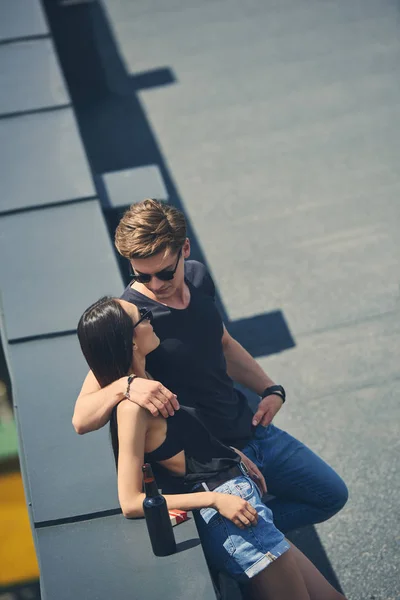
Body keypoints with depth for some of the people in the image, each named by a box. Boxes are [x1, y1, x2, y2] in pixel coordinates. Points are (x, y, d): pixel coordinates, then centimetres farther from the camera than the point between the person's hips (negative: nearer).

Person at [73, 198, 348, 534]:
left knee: (332, 495, 18)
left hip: (253, 430, 7)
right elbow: (82, 420, -26)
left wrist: (270, 389, 3)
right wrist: (124, 385, -44)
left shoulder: (197, 277, -3)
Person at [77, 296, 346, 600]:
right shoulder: (133, 406, -18)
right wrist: (215, 499, -20)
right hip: (226, 514, -10)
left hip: (238, 499, 10)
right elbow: (130, 502, -19)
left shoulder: (144, 383, 8)